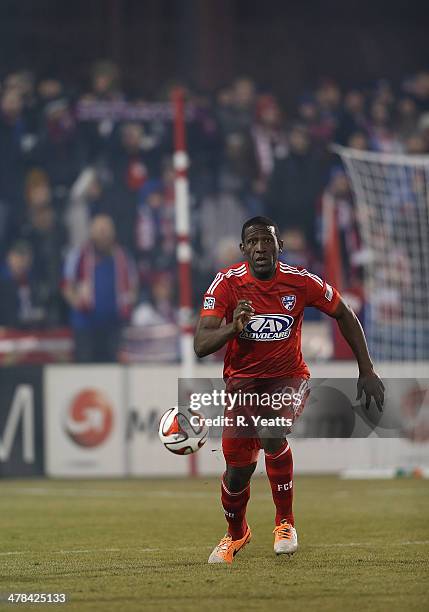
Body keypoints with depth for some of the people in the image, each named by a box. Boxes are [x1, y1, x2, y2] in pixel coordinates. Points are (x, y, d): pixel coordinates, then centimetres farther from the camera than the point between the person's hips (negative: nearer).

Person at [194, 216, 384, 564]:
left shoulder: (300, 281, -13)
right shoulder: (227, 284, -15)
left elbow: (344, 315, 4)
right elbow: (201, 345, -22)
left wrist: (367, 372, 3)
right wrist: (233, 327, -43)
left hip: (288, 378, -1)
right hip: (243, 381, 1)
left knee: (271, 433, -31)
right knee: (239, 466, -3)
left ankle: (285, 522, -10)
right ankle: (236, 534, 30)